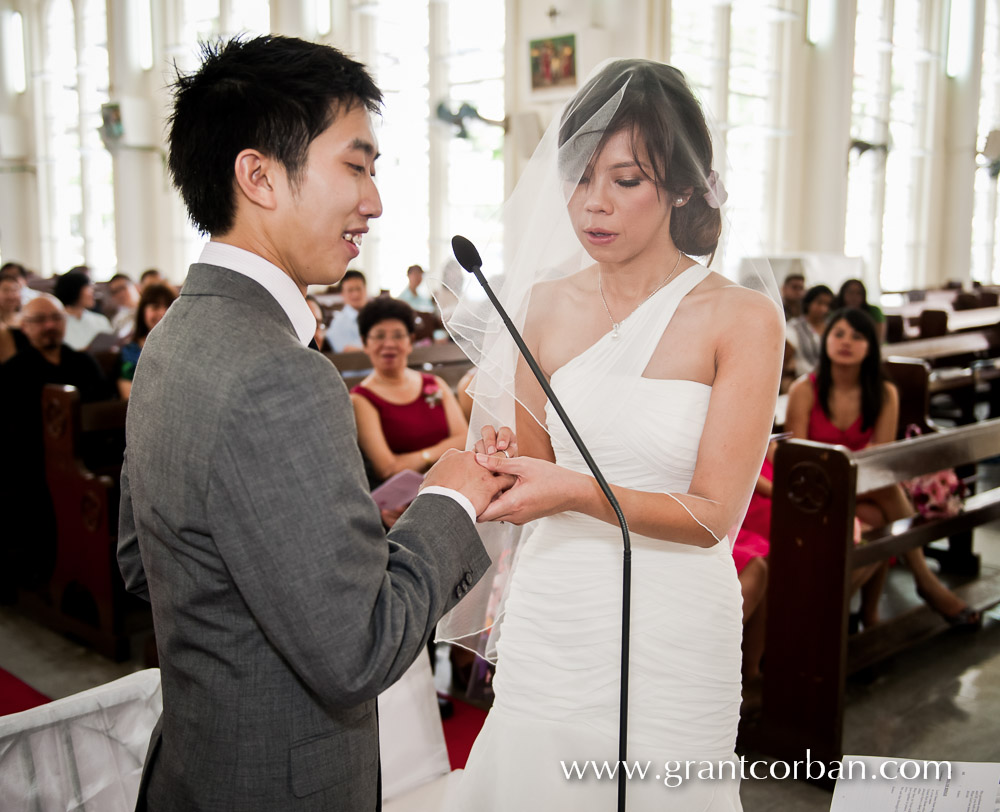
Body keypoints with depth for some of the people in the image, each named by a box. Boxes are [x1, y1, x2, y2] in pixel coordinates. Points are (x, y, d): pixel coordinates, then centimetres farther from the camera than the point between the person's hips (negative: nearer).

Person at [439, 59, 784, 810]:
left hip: (668, 635, -3)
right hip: (548, 620, 3)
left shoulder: (742, 318, -10)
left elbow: (713, 513, -12)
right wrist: (504, 463, -13)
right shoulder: (545, 304, 1)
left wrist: (577, 492, -26)